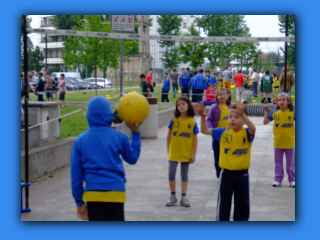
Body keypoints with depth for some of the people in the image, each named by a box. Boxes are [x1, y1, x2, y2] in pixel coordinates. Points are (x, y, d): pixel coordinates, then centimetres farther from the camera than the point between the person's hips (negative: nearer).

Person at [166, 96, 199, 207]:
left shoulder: (192, 122, -6)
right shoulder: (174, 120, -4)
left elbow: (195, 139, -3)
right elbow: (169, 135, 3)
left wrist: (194, 154, -4)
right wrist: (168, 150, 2)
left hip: (186, 154, 0)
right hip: (174, 153, 0)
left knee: (184, 175, 10)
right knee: (171, 174, -2)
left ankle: (183, 197, 18)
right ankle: (173, 196, 13)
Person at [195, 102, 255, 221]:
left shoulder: (246, 133, -9)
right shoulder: (223, 132, -1)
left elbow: (253, 129, -32)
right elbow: (205, 130, -1)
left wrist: (243, 115, -47)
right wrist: (203, 116, -18)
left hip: (242, 173, -1)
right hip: (226, 173, 1)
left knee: (242, 203, 14)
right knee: (223, 202, 7)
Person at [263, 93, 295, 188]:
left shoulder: (292, 113, -6)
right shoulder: (275, 113, -1)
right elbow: (265, 122, 3)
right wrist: (267, 112, -3)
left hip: (289, 143, -2)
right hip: (278, 143, 2)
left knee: (291, 163, 8)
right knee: (278, 162, 11)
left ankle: (292, 180, 19)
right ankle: (278, 179, 21)